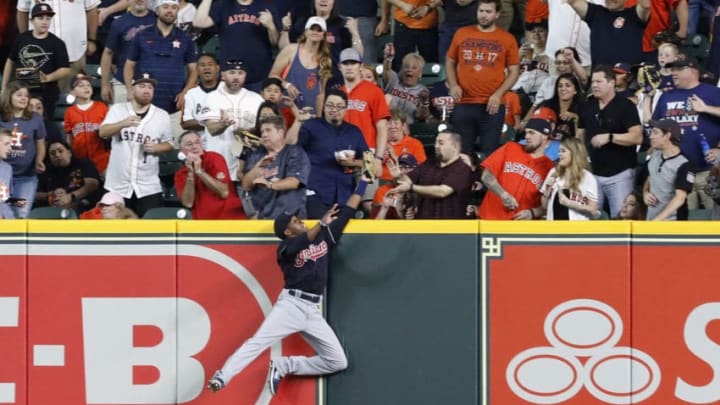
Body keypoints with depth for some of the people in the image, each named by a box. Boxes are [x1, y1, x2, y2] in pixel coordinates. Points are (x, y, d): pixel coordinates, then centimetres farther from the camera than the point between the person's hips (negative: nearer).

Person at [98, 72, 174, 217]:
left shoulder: (162, 115, 5)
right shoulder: (117, 109, 2)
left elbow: (169, 144, 11)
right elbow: (103, 132, -13)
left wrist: (155, 148, -12)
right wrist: (123, 123, -32)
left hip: (148, 186, 0)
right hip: (117, 184, 0)